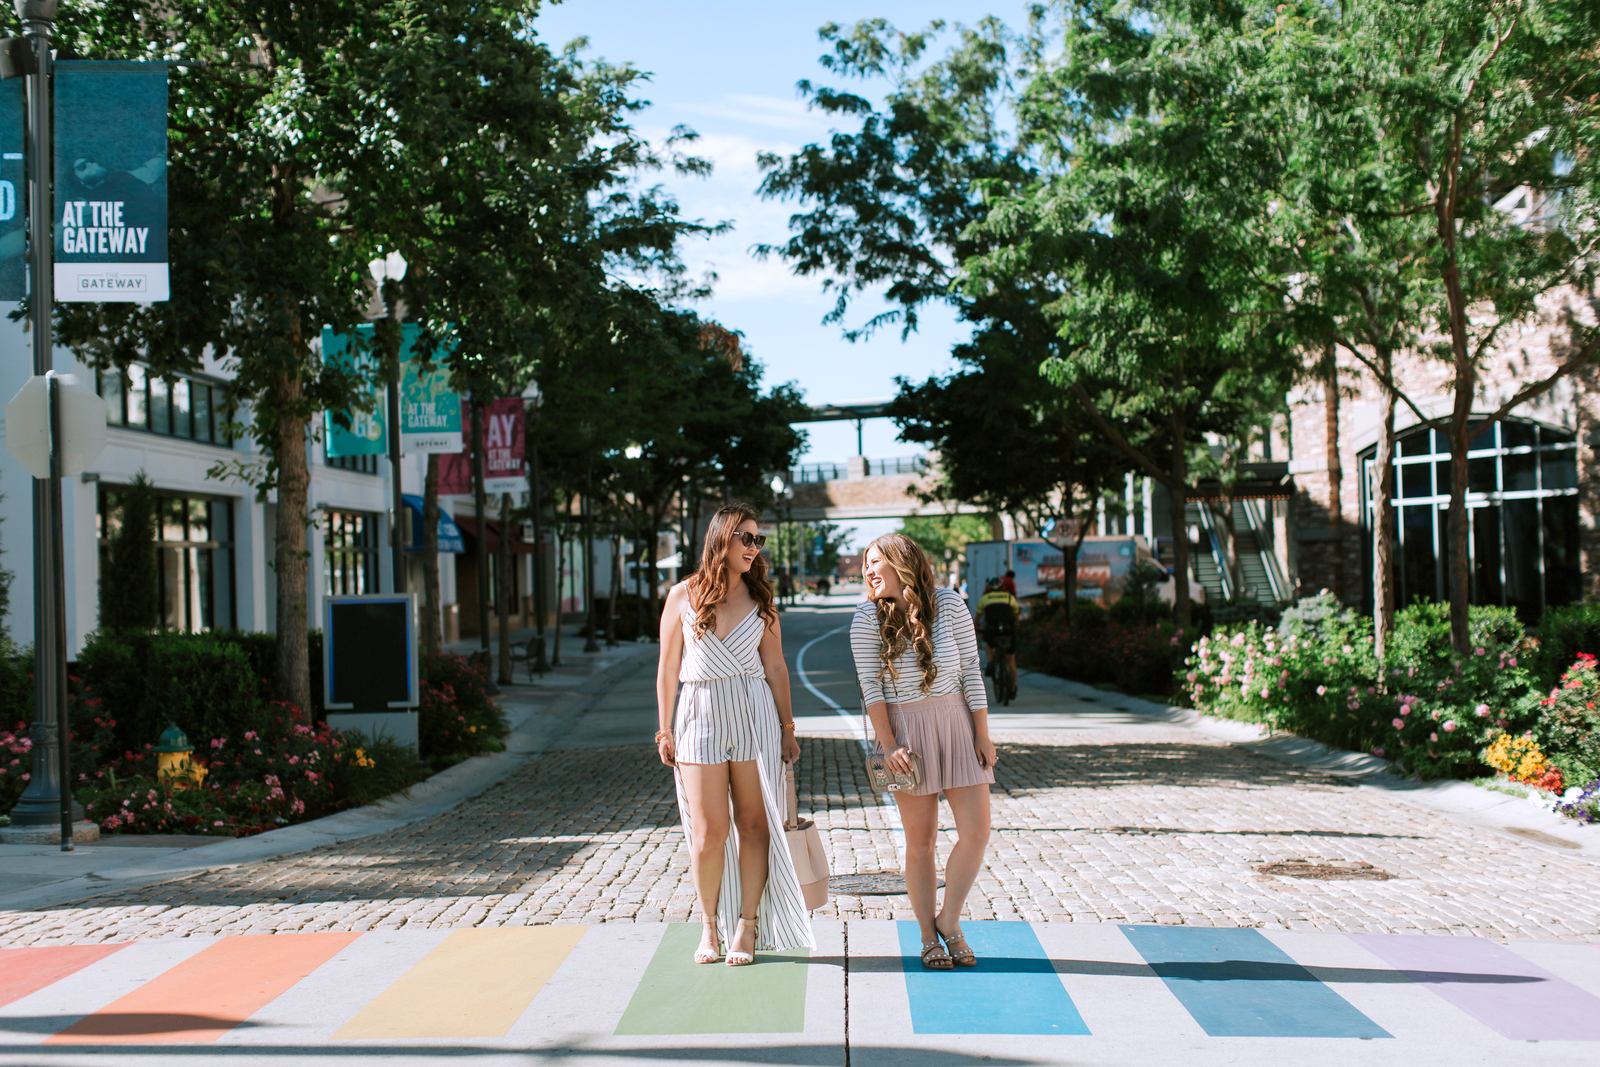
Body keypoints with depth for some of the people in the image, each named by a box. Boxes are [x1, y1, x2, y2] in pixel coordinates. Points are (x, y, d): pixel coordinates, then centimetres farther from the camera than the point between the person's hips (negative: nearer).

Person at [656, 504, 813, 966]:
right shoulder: (684, 595, 1)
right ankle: (710, 925, 15)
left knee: (754, 822, 2)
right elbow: (668, 668, 5)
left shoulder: (759, 599, 6)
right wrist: (665, 730, 3)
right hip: (700, 715, -1)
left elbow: (775, 667, 7)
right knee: (708, 830, -2)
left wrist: (787, 728, 5)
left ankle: (747, 926, 12)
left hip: (755, 714, 1)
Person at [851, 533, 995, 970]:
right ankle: (928, 936, 15)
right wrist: (888, 745, -13)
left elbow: (971, 672, -1)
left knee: (976, 831, -5)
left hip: (956, 722, 1)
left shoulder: (949, 605, -4)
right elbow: (871, 686, -6)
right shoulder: (868, 618, -5)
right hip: (906, 728, -1)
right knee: (920, 840, 2)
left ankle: (949, 920, 13)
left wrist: (983, 735, -3)